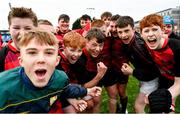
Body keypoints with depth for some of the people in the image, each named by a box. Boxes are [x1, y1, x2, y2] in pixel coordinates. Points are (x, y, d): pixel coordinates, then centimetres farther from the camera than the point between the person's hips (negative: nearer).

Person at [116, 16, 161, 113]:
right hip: (143, 78, 8)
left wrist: (132, 72, -28)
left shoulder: (139, 45, -36)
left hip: (151, 78, -8)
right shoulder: (126, 40, -12)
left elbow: (153, 70, -30)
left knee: (138, 106, -1)